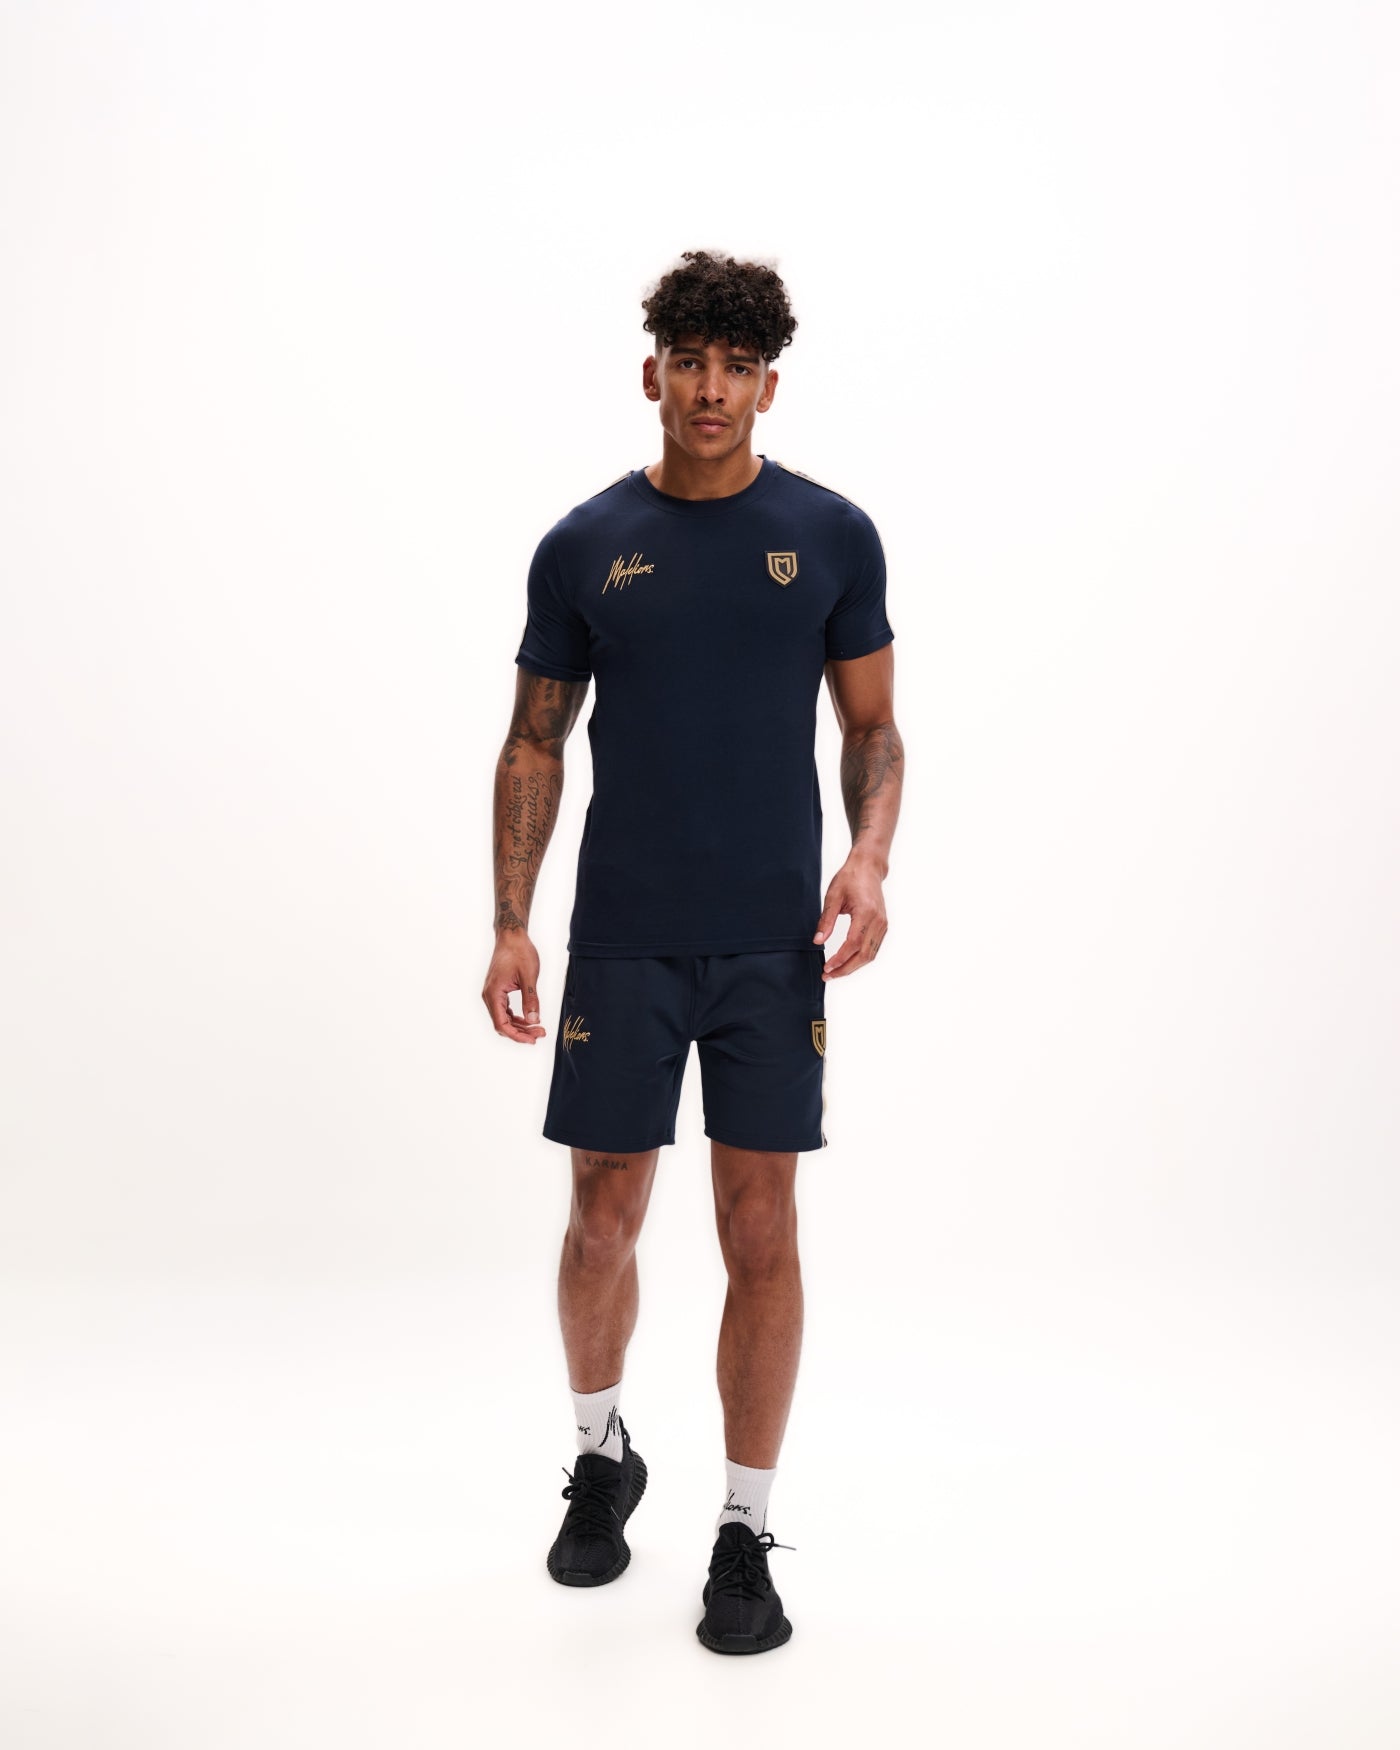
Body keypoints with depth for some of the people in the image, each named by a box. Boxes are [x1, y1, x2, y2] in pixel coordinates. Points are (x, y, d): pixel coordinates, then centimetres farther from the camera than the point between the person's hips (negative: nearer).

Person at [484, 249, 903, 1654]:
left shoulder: (831, 534, 2)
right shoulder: (584, 546, 3)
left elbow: (872, 723, 6)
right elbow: (536, 744, 7)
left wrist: (870, 857, -13)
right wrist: (511, 923, 0)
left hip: (773, 943, -1)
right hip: (622, 942, 1)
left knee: (760, 1229, 3)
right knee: (604, 1218, 9)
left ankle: (745, 1531, 17)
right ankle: (602, 1457, 35)